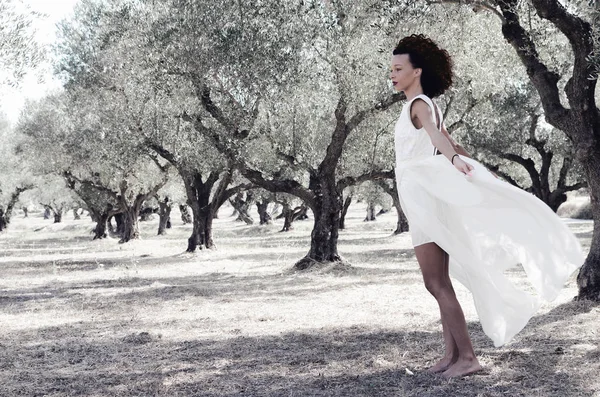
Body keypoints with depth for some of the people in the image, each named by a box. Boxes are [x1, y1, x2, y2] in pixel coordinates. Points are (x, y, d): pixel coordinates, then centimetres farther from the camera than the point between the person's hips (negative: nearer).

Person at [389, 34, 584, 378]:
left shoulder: (419, 104, -10)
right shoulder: (427, 108, 19)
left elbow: (436, 134, -32)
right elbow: (454, 145, 24)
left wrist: (454, 162, -50)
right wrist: (484, 174, 29)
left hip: (426, 199, -10)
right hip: (424, 202, 10)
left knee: (436, 283, -9)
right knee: (440, 282, 10)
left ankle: (467, 356, -7)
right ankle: (453, 353, 13)